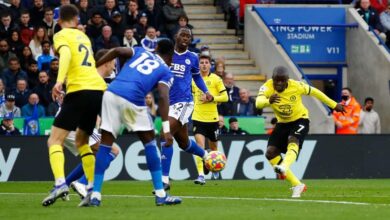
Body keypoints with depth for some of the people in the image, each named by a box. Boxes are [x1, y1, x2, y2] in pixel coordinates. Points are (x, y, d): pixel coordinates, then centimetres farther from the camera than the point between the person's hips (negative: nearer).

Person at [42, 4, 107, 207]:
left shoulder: (61, 35, 4)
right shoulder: (83, 36, 24)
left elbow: (66, 54, -16)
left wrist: (59, 81, -29)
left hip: (80, 90, -6)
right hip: (99, 89, 6)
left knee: (55, 139, -6)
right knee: (81, 141, 23)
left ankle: (60, 183, -29)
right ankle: (92, 187, 12)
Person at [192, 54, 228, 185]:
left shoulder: (216, 79, -4)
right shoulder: (194, 80, 5)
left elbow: (225, 97, -6)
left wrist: (211, 98, -17)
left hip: (212, 118, -1)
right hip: (198, 118, 1)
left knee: (213, 147, 14)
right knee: (200, 144, -15)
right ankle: (200, 175, -21)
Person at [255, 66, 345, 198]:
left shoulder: (296, 86, -20)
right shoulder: (267, 87, -20)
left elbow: (314, 92, -3)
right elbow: (258, 103, -40)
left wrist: (333, 105, 7)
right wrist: (269, 101, -65)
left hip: (300, 120, -4)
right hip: (282, 123, 4)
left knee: (292, 141, -34)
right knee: (270, 153, -8)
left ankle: (284, 167, -65)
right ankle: (297, 185, -1)